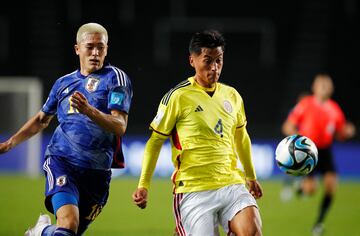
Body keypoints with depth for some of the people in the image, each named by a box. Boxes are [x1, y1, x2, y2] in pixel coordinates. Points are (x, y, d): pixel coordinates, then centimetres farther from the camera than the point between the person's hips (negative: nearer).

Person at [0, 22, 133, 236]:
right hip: (62, 160, 0)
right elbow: (42, 119, 32)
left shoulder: (116, 78, 1)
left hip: (97, 170, 0)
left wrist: (88, 110, -28)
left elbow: (120, 126, -12)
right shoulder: (64, 83, 14)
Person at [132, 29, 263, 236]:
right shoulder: (178, 97, -3)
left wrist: (251, 177, 36)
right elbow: (155, 141, 3)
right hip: (194, 191, -4)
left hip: (232, 185, 4)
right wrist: (143, 185, 0)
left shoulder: (232, 96, 12)